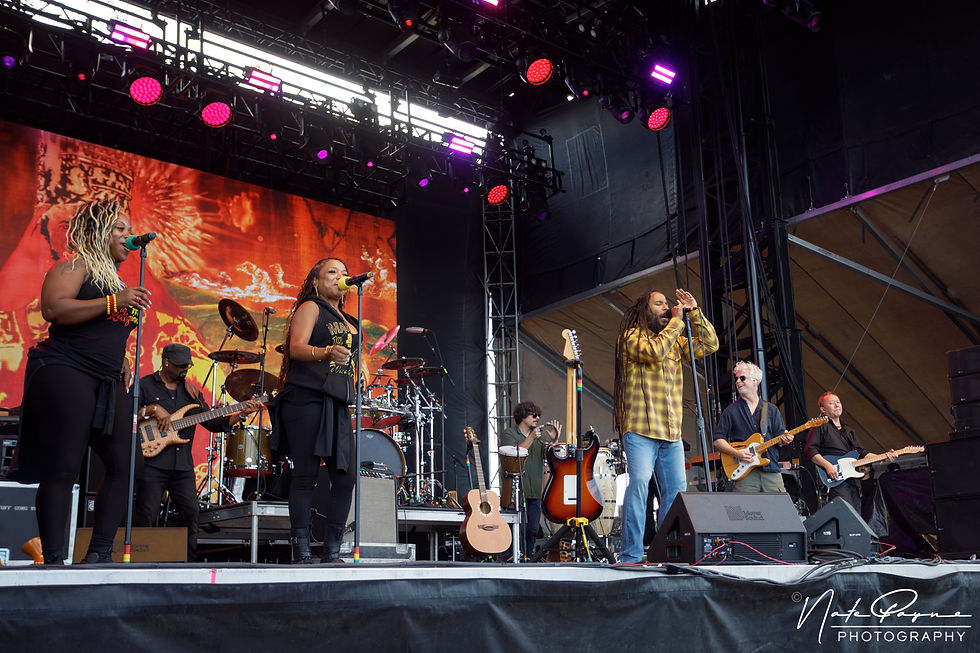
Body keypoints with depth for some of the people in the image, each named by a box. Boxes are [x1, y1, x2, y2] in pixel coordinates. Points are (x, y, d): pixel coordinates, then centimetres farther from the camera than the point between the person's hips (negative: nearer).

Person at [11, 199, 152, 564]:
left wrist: (122, 363, 17)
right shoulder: (76, 266, -1)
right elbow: (52, 309, -18)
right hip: (64, 372, -8)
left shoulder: (115, 279, 24)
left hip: (107, 383, 9)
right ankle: (53, 561, -7)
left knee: (127, 465, -1)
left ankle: (99, 555, 6)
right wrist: (113, 302, -20)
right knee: (62, 468, -11)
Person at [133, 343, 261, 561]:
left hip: (183, 465, 5)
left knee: (191, 513, 0)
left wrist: (241, 414, 1)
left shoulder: (191, 391, 18)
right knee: (146, 516, -7)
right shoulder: (145, 386, 3)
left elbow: (213, 423, 13)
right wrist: (153, 409, -17)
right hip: (152, 462, -5)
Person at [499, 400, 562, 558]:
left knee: (533, 531, 7)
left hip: (535, 491, 5)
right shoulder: (509, 433, 0)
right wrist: (531, 438, -20)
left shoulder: (541, 434, 15)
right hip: (517, 490, -5)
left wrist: (555, 437, -14)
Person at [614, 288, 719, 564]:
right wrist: (677, 321, -5)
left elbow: (710, 345, 15)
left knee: (676, 490, 4)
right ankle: (631, 556, -17)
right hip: (640, 430, -7)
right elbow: (655, 351, -17)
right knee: (639, 483, -19)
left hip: (672, 433, 7)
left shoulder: (676, 342, 22)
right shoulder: (631, 337, 1)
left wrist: (695, 312, 7)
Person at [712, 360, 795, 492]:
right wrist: (736, 453, -12)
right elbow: (718, 440, 3)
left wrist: (785, 439, -12)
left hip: (772, 470, 2)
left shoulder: (771, 410, 14)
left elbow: (781, 434, 12)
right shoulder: (731, 411, 6)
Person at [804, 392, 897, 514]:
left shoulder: (850, 431, 29)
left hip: (854, 482, 8)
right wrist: (827, 465, -20)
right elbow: (809, 450, -7)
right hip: (835, 480, -8)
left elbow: (862, 453, 22)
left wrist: (884, 457, 6)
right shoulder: (820, 427, 4)